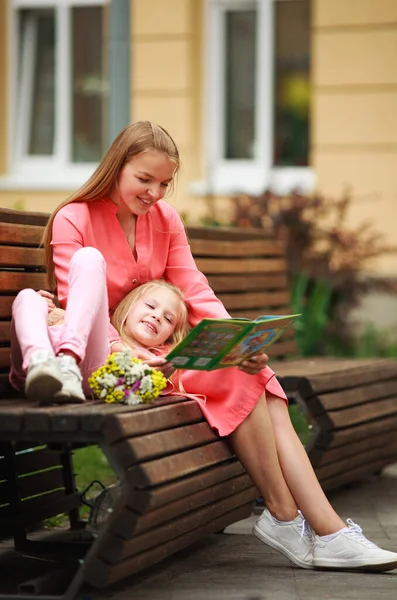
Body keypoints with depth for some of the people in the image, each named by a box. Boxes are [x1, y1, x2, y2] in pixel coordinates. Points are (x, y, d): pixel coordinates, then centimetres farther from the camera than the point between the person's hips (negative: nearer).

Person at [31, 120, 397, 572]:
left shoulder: (165, 219, 12)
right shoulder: (73, 221, -6)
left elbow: (195, 291, 5)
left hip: (161, 353, 6)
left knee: (257, 377, -20)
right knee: (238, 381, -26)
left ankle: (328, 531, -26)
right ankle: (283, 518, -15)